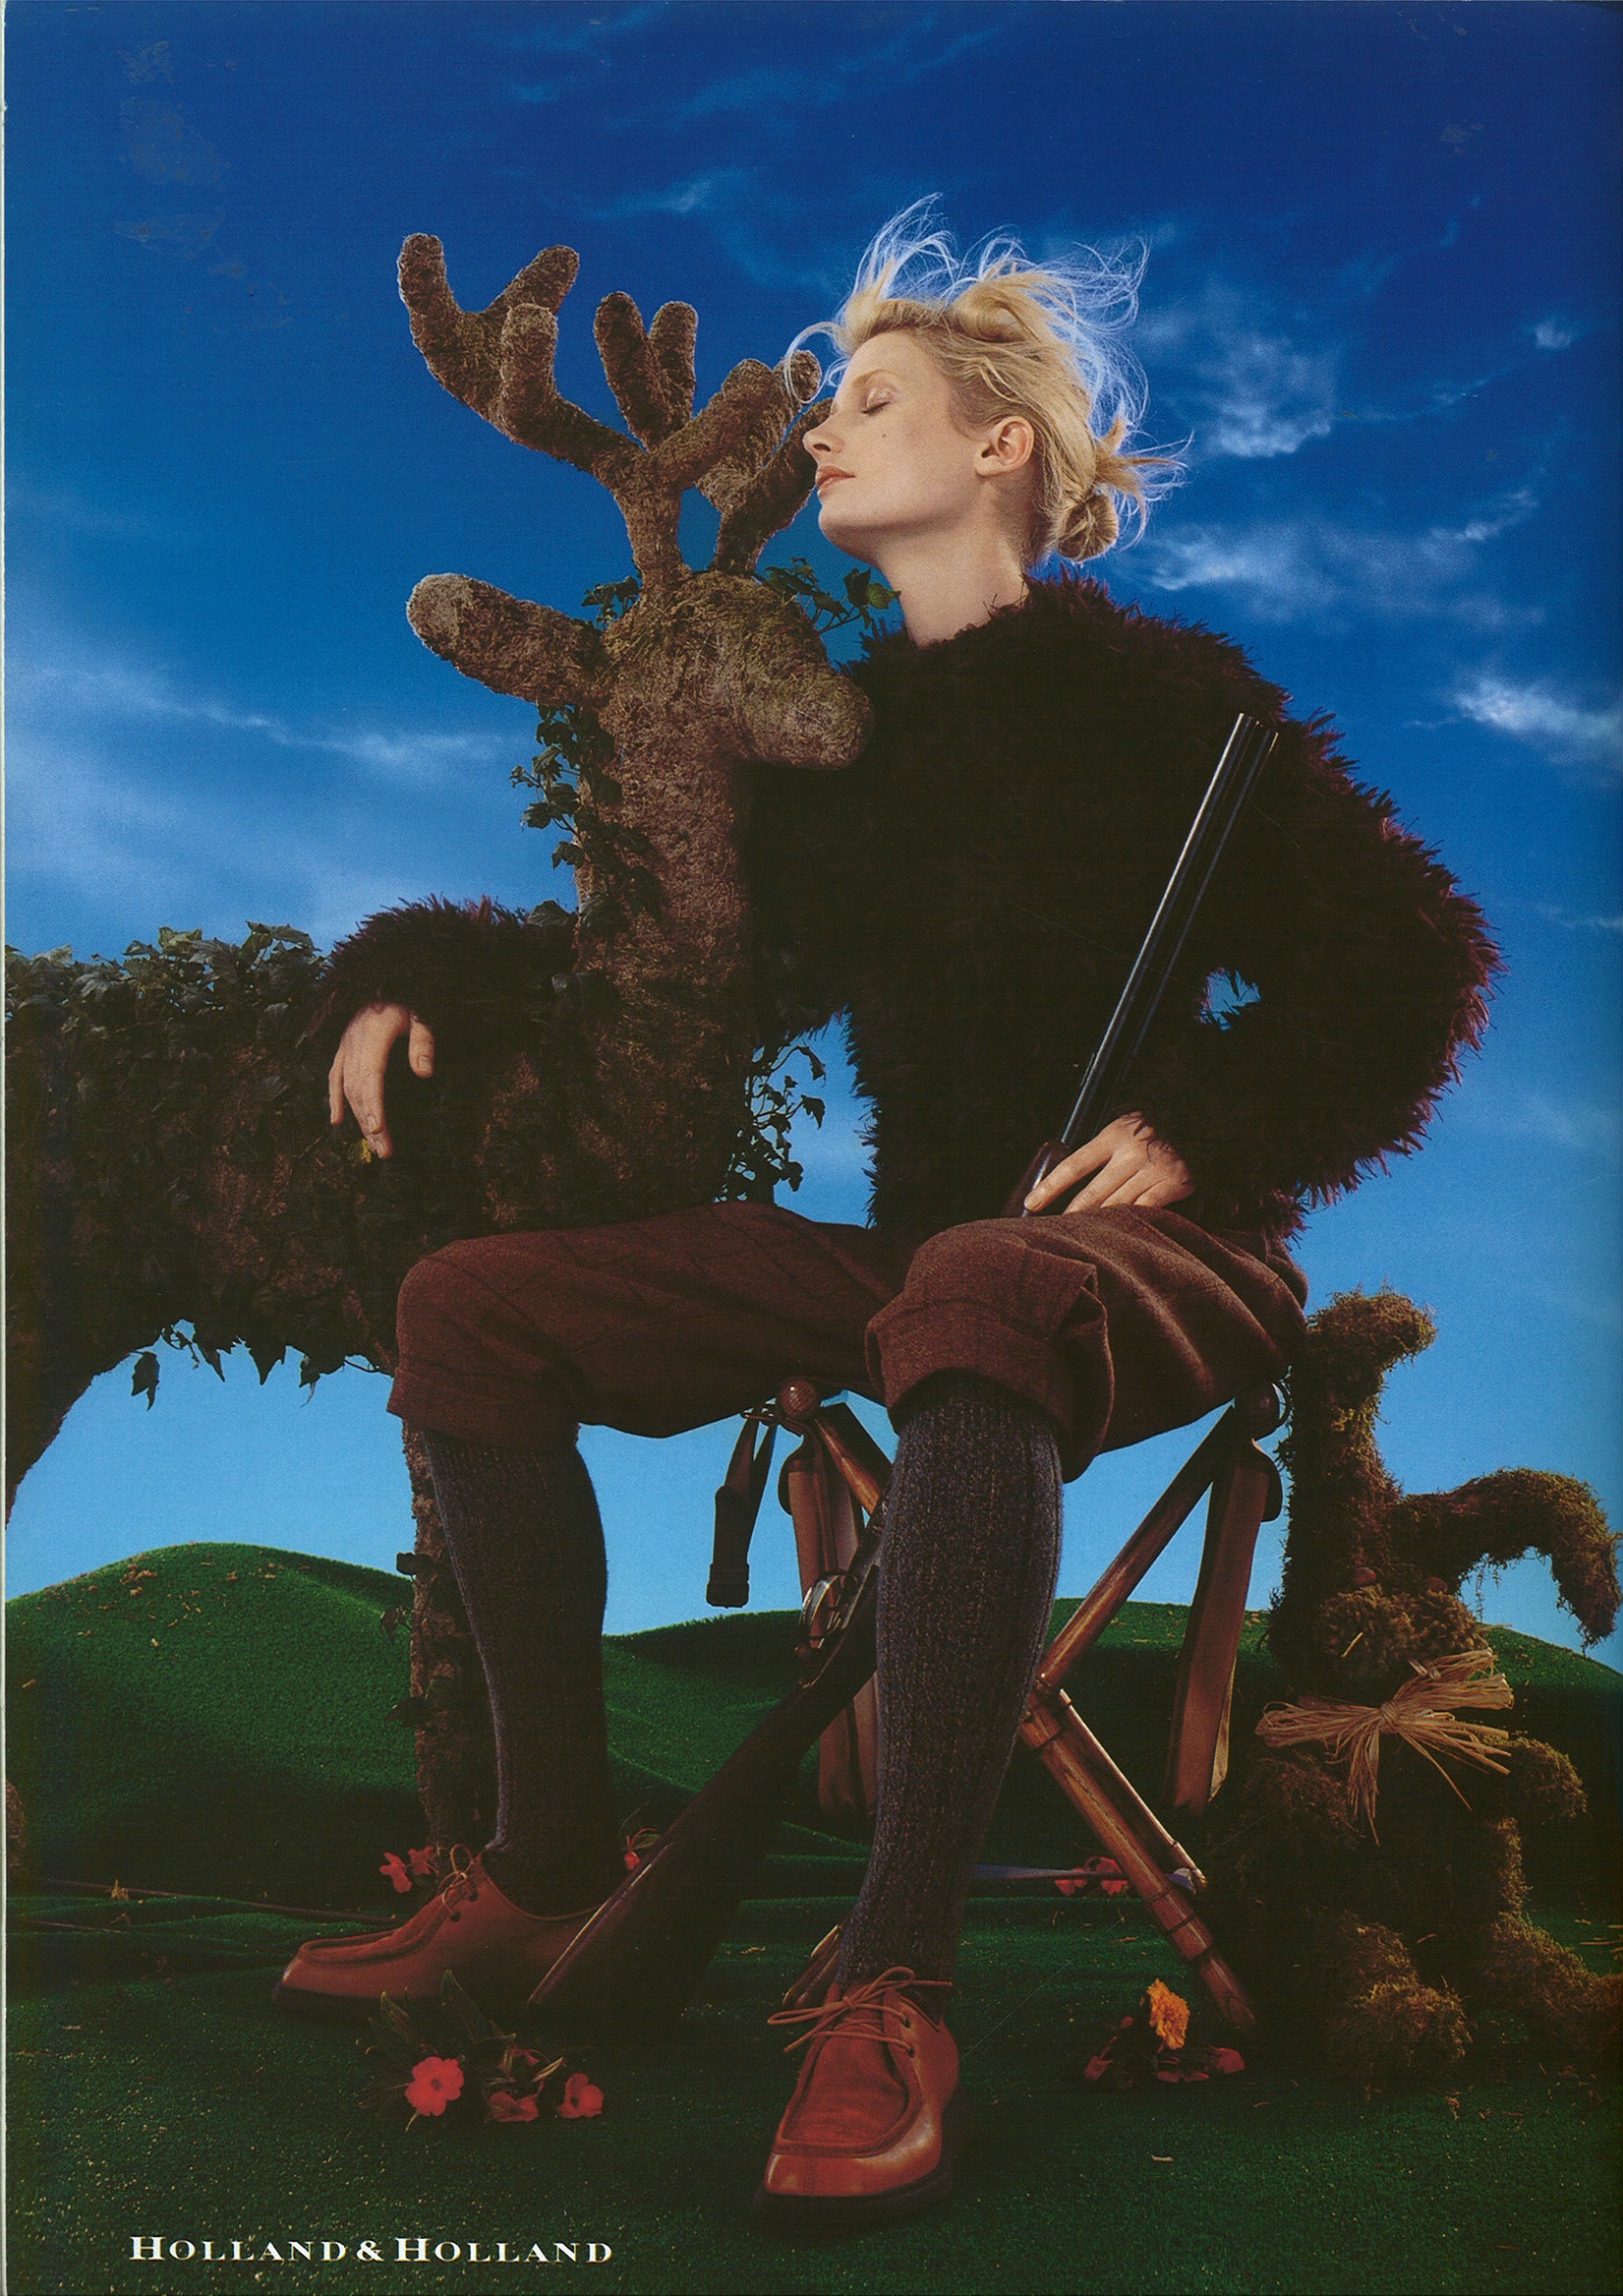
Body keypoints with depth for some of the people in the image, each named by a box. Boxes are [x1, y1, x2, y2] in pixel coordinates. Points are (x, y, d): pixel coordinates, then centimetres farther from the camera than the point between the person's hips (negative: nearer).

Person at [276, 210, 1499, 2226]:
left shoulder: (1149, 693, -2)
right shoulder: (842, 731, 16)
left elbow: (1416, 957, -4)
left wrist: (1205, 1130, -13)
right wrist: (414, 974, 11)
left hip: (1149, 1251, -6)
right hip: (917, 1246, 7)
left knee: (976, 1301, -43)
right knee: (471, 1307, -8)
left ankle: (895, 1986, -40)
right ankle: (551, 1870, -5)